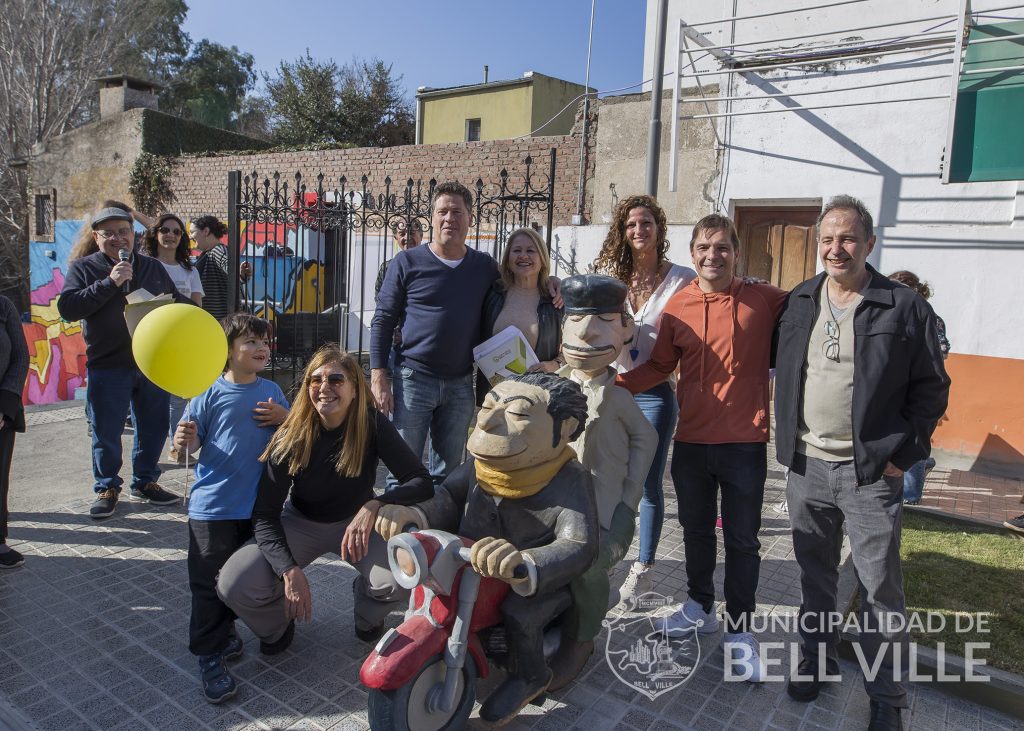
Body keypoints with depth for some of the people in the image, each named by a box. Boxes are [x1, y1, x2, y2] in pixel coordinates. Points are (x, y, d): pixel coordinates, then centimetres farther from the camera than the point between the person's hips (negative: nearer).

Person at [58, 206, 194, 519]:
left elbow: (177, 301, 23)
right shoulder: (83, 268, 2)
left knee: (153, 427, 10)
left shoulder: (153, 267, 11)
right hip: (107, 367, -3)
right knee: (106, 432, 5)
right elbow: (67, 308, -12)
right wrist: (108, 283, -19)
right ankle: (107, 488, 22)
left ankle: (145, 482, 27)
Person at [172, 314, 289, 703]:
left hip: (257, 505, 4)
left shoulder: (272, 391, 4)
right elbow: (193, 442, -3)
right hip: (213, 506, -4)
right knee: (209, 582, 2)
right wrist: (184, 440, -25)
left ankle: (224, 628, 40)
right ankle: (210, 655, 16)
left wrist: (283, 417, -7)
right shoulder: (211, 394, -8)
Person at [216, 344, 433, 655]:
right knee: (234, 585, -23)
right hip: (301, 523, 1)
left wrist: (374, 506, -42)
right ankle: (278, 626, 14)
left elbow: (422, 481, -24)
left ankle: (367, 617, 10)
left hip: (356, 521, 0)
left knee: (400, 577, -30)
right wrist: (290, 569, -34)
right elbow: (265, 514, -19)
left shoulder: (372, 425, -21)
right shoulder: (292, 437, -21)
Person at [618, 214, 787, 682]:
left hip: (744, 442, -3)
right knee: (696, 530, 19)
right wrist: (613, 385, -4)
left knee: (741, 539, 8)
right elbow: (659, 366, 6)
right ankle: (700, 609, 39)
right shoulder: (678, 307, 1)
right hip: (691, 442, 3)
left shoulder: (765, 300, -5)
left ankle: (739, 631, 24)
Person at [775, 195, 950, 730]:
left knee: (880, 586, 6)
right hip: (805, 465, 4)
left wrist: (904, 455, -8)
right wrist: (787, 442, 8)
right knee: (814, 572, 17)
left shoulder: (904, 307, -6)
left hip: (871, 471, -3)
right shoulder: (798, 301, 5)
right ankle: (816, 659, 36)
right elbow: (782, 371, 14)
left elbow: (931, 387, -3)